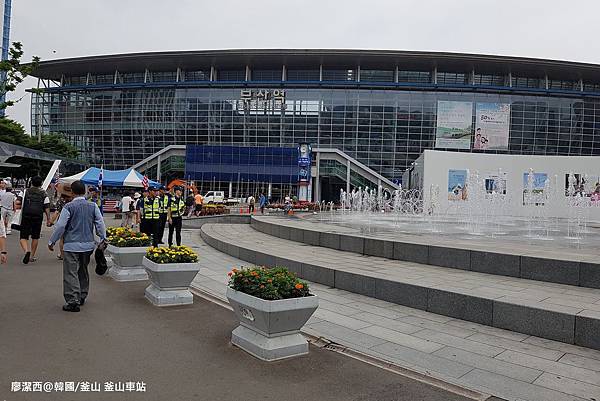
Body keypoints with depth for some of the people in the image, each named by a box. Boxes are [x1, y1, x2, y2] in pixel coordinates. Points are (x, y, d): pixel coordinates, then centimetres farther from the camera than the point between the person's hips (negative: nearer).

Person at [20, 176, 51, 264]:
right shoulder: (43, 193, 5)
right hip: (38, 217, 1)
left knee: (23, 237, 3)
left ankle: (27, 251, -23)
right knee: (35, 237, 13)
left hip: (26, 216, -1)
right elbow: (47, 207, 0)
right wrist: (48, 219, 4)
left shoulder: (26, 191, 6)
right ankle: (32, 256, 18)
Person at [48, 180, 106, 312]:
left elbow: (60, 226, -7)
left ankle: (73, 301, -5)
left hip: (72, 245, -5)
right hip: (88, 244, 5)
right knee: (83, 271, 19)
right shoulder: (93, 206, 1)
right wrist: (103, 238, 14)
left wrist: (51, 241, 4)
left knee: (70, 273, -1)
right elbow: (100, 223, 3)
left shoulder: (69, 207, -9)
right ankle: (82, 297, 29)